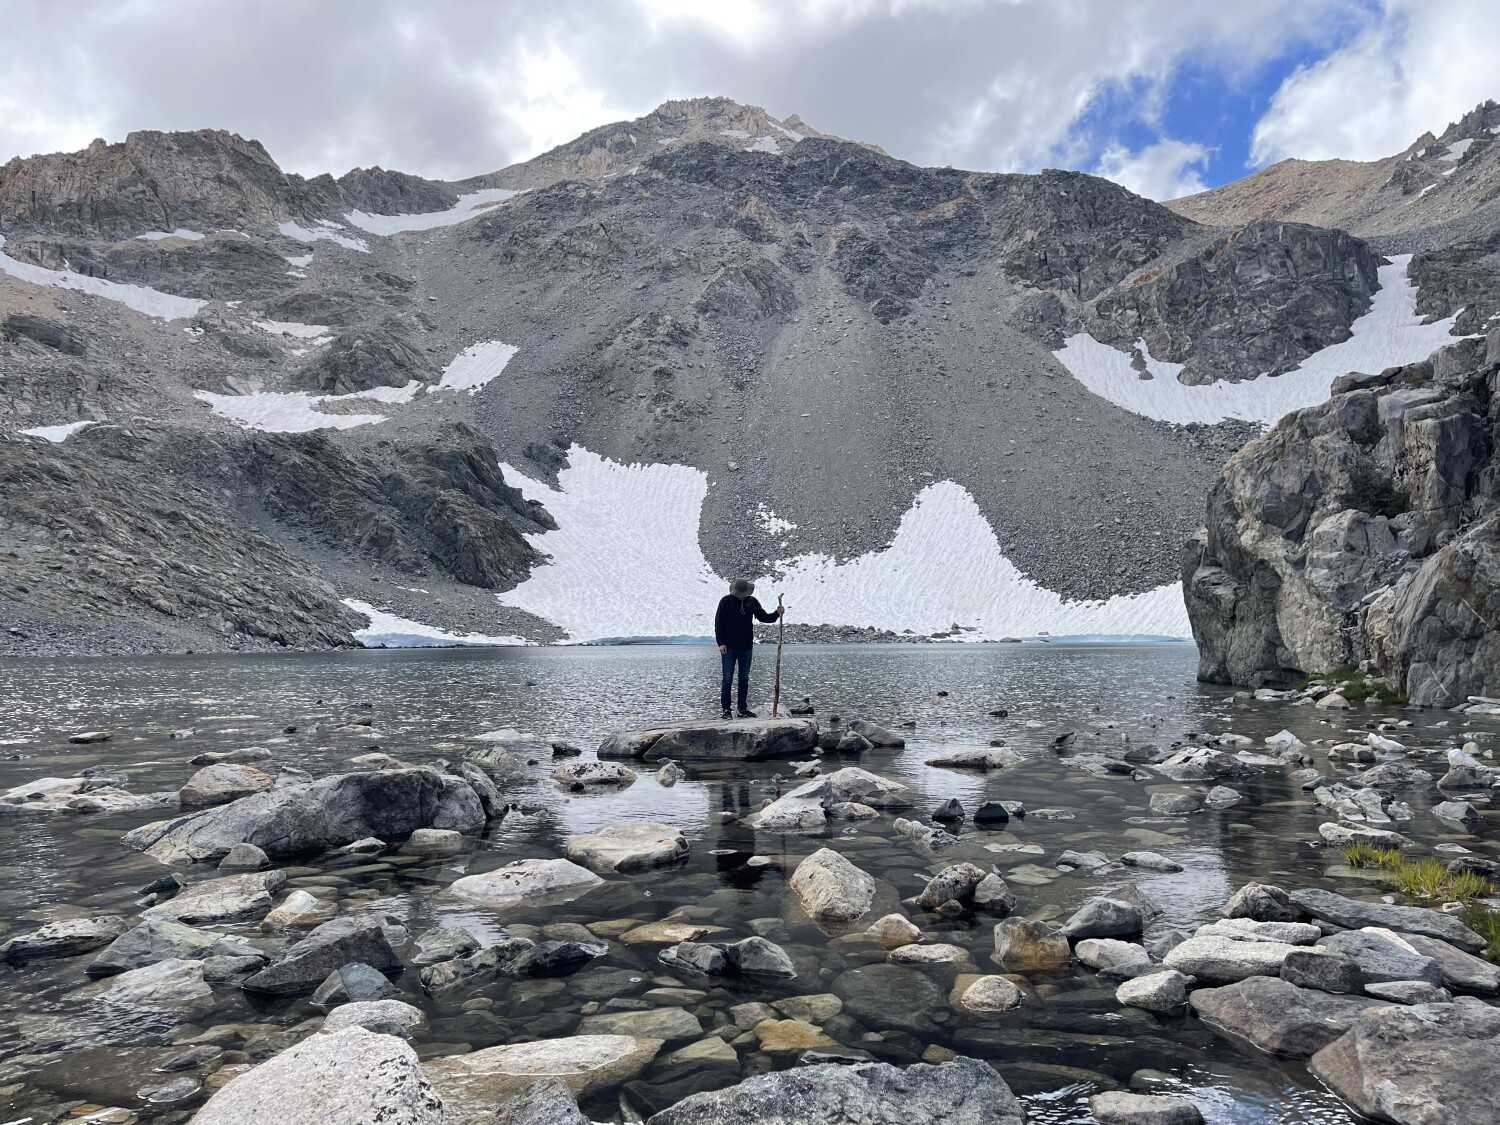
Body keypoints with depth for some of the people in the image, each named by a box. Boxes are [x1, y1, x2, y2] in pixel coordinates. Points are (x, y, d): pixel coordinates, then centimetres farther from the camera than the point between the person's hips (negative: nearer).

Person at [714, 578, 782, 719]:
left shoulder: (752, 601, 6)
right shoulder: (726, 601, -5)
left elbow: (763, 617, 7)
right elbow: (719, 623, -6)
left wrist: (776, 614, -12)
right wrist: (721, 643, -12)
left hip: (746, 647, 4)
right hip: (729, 647, -4)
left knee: (744, 679, 9)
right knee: (727, 679, -1)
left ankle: (743, 709, 15)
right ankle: (725, 709, 5)